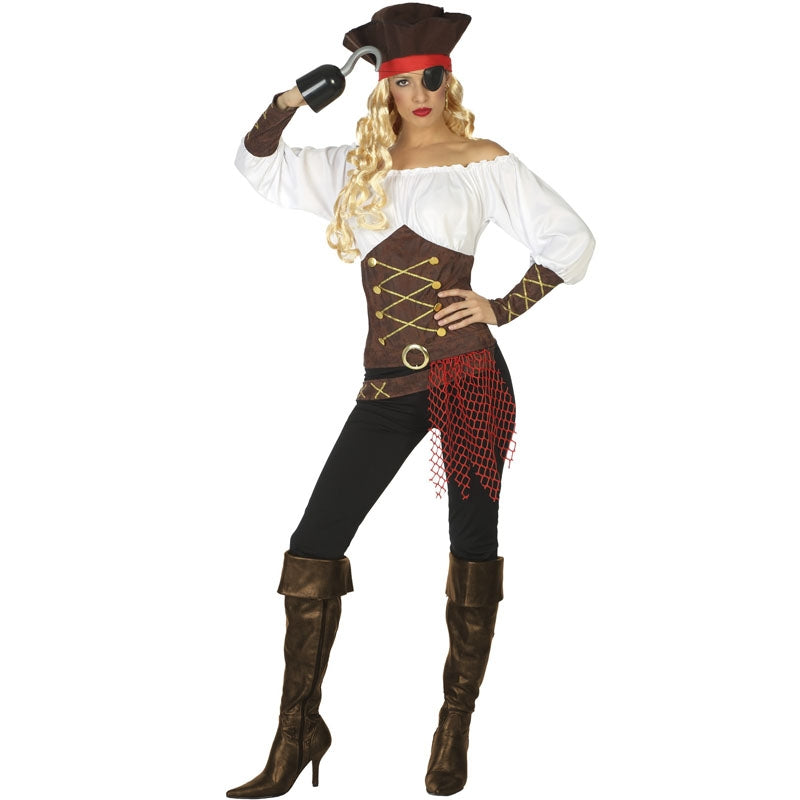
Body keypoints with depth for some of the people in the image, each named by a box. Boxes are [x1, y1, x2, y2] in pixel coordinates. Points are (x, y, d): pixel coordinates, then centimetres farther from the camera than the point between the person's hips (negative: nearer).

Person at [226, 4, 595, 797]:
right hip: (388, 387, 4)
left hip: (467, 377, -3)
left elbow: (571, 238, 4)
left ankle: (454, 733, 17)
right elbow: (258, 164, 20)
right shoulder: (357, 166, 15)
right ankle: (297, 736, 9)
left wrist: (504, 307, -4)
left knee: (473, 544, 3)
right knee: (313, 544, -2)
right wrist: (294, 98, 5)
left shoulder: (481, 160, 4)